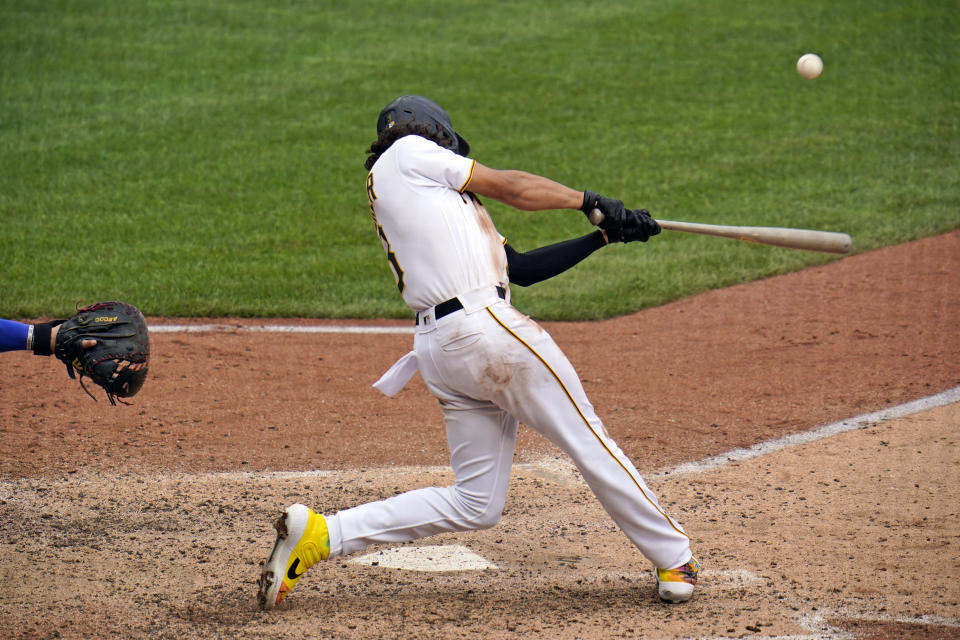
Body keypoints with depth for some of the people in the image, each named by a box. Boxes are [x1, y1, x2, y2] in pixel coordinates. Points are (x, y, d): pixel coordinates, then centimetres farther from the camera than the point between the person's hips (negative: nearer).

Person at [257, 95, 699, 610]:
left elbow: (520, 267, 24)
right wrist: (590, 201, 18)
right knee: (588, 443, 2)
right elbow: (510, 187, 7)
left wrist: (603, 237, 21)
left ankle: (320, 534, 3)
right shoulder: (409, 153, 8)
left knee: (474, 505, 8)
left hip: (437, 349, 9)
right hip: (484, 323, -9)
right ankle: (673, 559, 9)